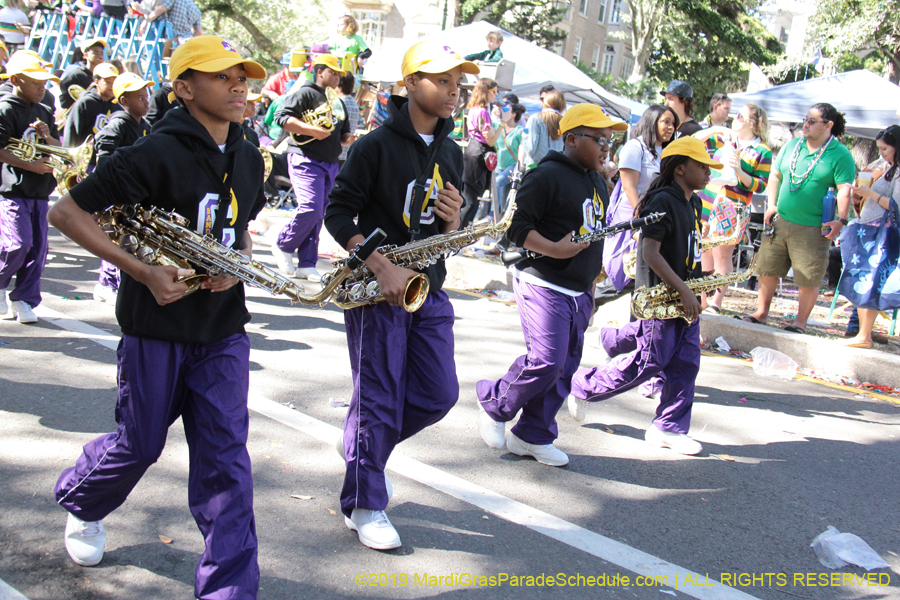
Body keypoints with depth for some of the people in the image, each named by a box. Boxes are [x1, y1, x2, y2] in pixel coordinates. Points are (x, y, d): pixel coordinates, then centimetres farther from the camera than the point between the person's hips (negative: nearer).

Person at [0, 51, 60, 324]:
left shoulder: (43, 112, 16)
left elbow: (61, 148, 17)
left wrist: (48, 136, -4)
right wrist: (29, 165, -21)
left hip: (40, 192, 7)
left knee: (38, 246, 4)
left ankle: (24, 299, 15)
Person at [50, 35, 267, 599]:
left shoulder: (249, 160, 4)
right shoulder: (157, 154, -16)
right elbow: (66, 211, -14)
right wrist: (143, 272, -21)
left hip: (223, 329, 4)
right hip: (156, 326, -4)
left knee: (225, 456, -2)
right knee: (141, 444, 13)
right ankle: (82, 503, 47)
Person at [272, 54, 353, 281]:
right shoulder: (306, 93, -3)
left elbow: (343, 133, 28)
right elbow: (282, 117, -14)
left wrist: (348, 138, 4)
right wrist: (312, 130, -22)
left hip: (331, 164, 7)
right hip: (306, 160, -7)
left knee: (317, 215, 5)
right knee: (310, 209, -18)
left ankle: (307, 265, 8)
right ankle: (283, 247, 4)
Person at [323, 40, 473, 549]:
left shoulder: (452, 153, 11)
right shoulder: (377, 145, -9)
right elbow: (339, 212, -11)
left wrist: (453, 221, -8)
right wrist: (381, 267, -21)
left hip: (429, 291, 6)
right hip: (377, 291, -6)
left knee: (439, 394, 5)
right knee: (379, 399, -1)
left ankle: (366, 445, 31)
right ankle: (364, 505, 14)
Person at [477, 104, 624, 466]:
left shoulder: (598, 183, 17)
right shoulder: (547, 175, -11)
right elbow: (515, 226, -16)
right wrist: (554, 250, -27)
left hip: (578, 293, 9)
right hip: (543, 286, -9)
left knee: (565, 368, 8)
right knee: (546, 361, -15)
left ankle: (533, 436, 20)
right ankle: (494, 405, 10)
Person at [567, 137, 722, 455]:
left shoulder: (693, 203, 13)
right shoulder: (662, 202, -16)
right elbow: (650, 252, -23)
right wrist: (683, 291, -24)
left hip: (684, 299, 9)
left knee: (686, 364, 7)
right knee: (648, 363, -2)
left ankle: (669, 429, 18)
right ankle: (582, 386, 15)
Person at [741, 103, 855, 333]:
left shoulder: (840, 155, -6)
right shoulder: (792, 146, 10)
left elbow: (844, 190, -11)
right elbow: (775, 175, 17)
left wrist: (840, 220, -22)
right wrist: (771, 205, 6)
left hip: (812, 228, -5)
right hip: (780, 221, 5)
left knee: (808, 279, 1)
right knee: (768, 269, 12)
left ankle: (800, 322, 14)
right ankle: (761, 312, 27)